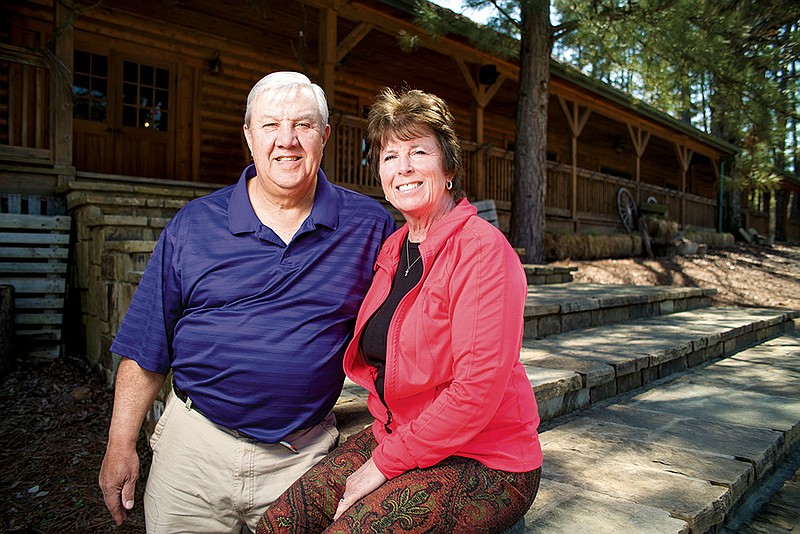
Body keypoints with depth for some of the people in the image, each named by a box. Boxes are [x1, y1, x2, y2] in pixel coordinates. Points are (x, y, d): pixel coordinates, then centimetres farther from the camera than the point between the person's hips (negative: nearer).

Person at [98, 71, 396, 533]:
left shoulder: (370, 224, -4)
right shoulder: (193, 225, -2)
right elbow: (146, 346, 2)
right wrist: (121, 444, 2)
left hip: (306, 453, 0)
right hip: (195, 445, 1)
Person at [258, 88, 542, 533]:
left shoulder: (482, 248, -17)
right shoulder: (393, 249, 7)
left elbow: (477, 388, -21)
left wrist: (384, 464, -16)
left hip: (485, 463, -6)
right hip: (395, 438, 6)